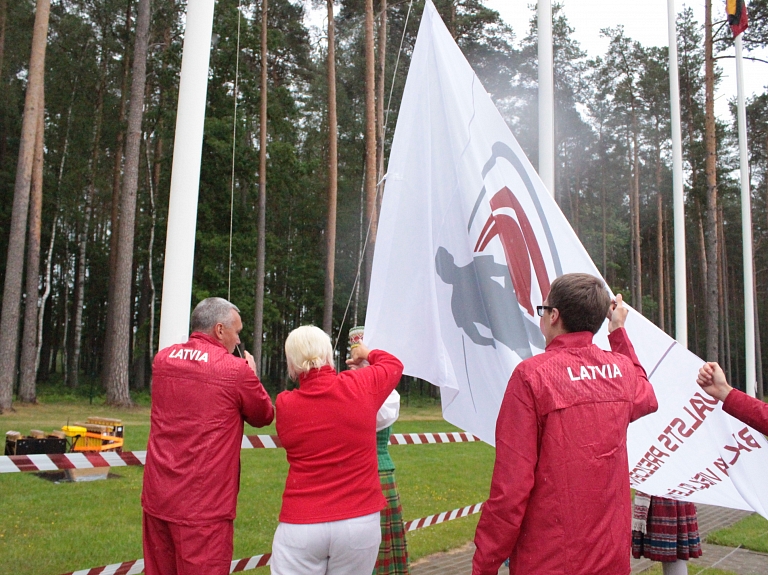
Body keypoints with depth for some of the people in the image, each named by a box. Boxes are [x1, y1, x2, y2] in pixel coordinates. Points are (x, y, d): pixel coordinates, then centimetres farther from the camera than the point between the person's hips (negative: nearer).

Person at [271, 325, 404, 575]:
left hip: (300, 526, 0)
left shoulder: (285, 404, -4)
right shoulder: (362, 386, -5)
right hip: (360, 523, 1)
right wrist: (368, 354, 35)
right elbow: (394, 364, 15)